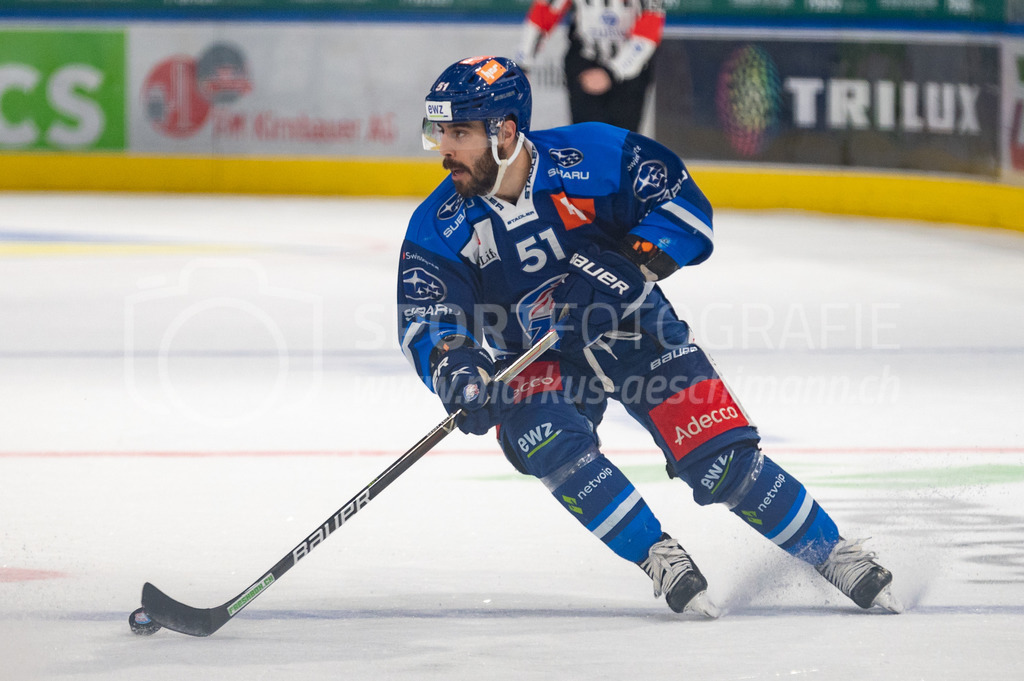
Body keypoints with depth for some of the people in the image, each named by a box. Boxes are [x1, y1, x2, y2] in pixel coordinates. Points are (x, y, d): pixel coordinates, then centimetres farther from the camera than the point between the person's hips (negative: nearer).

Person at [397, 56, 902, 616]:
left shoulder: (586, 158, -19)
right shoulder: (438, 229, -12)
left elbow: (682, 206, -16)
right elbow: (425, 320, -19)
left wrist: (629, 264, -31)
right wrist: (454, 366, -41)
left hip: (635, 334, -2)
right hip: (538, 362, 2)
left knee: (724, 463, -12)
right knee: (544, 438, -31)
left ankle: (838, 557, 6)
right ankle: (660, 559, -21)